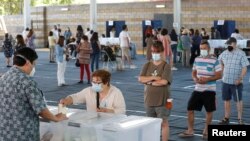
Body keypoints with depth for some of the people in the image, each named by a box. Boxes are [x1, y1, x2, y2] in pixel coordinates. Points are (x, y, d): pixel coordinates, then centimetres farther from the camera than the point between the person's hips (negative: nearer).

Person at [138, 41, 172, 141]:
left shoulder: (166, 66, -8)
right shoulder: (147, 65, 6)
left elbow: (164, 81, -20)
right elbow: (140, 79, -5)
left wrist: (149, 82, -11)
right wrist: (153, 78, -17)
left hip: (162, 100, -5)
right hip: (149, 100, 5)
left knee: (163, 122, 2)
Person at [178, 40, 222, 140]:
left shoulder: (214, 61, -9)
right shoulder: (197, 59, 6)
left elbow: (219, 75, -9)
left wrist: (207, 79, -21)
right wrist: (195, 79, -7)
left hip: (209, 90, -4)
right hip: (197, 89, 4)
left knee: (209, 111, 7)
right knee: (190, 109, 2)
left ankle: (206, 131, 24)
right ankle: (190, 131, 14)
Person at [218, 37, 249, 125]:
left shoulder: (241, 54, -10)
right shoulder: (224, 53, 6)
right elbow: (221, 63, 26)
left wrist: (240, 79, -22)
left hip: (236, 83, -5)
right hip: (225, 81, 5)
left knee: (238, 100, 4)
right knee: (226, 100, 12)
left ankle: (240, 119, 13)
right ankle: (226, 118, 23)